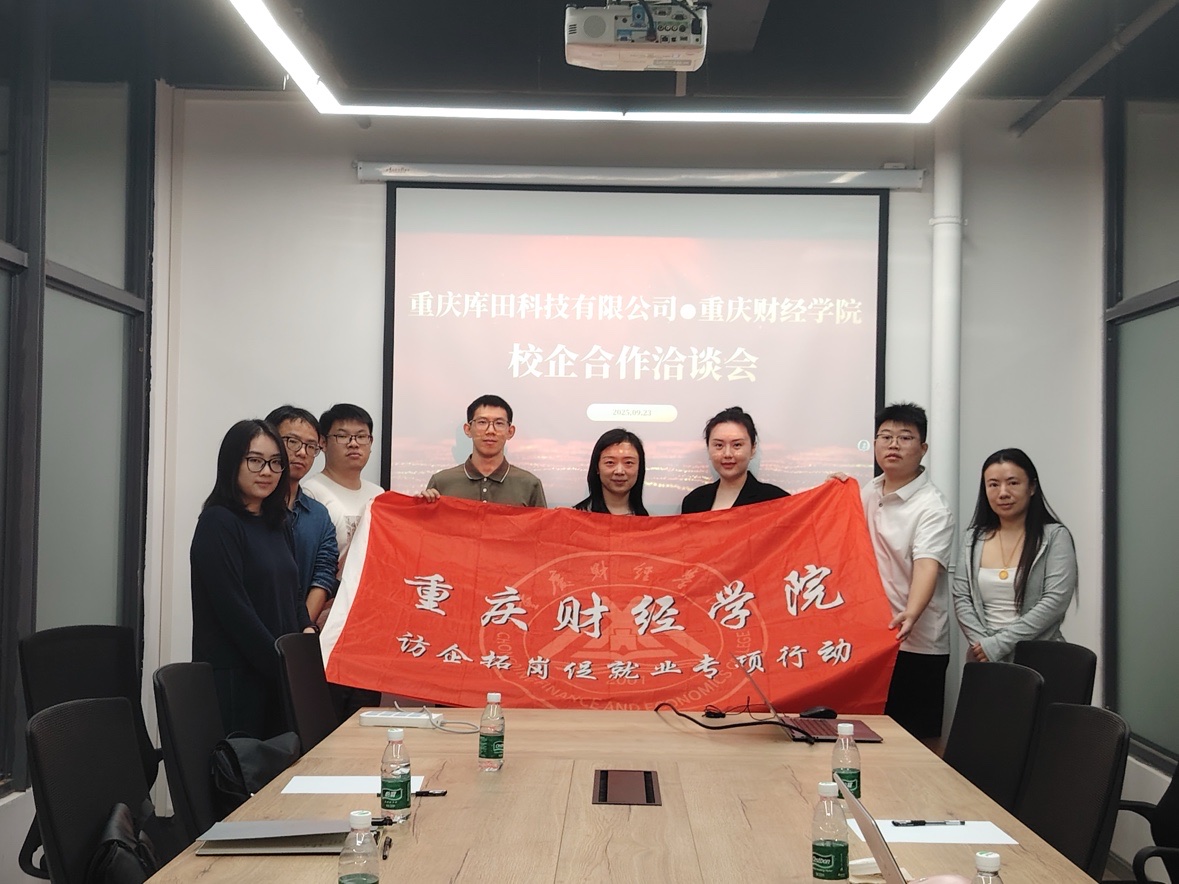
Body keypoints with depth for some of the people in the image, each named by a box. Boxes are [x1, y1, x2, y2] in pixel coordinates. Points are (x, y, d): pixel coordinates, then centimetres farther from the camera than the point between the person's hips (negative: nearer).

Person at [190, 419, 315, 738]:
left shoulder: (277, 525, 15)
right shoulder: (218, 523, -9)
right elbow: (234, 609, -15)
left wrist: (307, 631, -2)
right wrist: (283, 664, -13)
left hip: (276, 676, 7)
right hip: (232, 677, -7)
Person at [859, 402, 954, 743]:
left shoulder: (932, 507, -12)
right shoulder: (867, 493, 9)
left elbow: (927, 566, -26)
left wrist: (910, 616, -43)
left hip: (915, 645, -6)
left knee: (917, 738, 1)